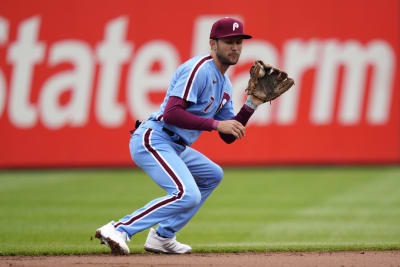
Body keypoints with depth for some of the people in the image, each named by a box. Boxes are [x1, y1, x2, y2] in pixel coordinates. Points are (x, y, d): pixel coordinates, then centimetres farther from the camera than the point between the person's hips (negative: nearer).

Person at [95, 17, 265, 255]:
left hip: (176, 148, 11)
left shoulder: (225, 84, 18)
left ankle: (163, 236, 21)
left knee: (212, 175, 27)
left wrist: (252, 104, 5)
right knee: (187, 195, -26)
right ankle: (120, 229, -24)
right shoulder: (198, 69, -13)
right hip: (152, 140, -11)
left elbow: (229, 136, 17)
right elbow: (171, 114, -24)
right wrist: (216, 124, -23)